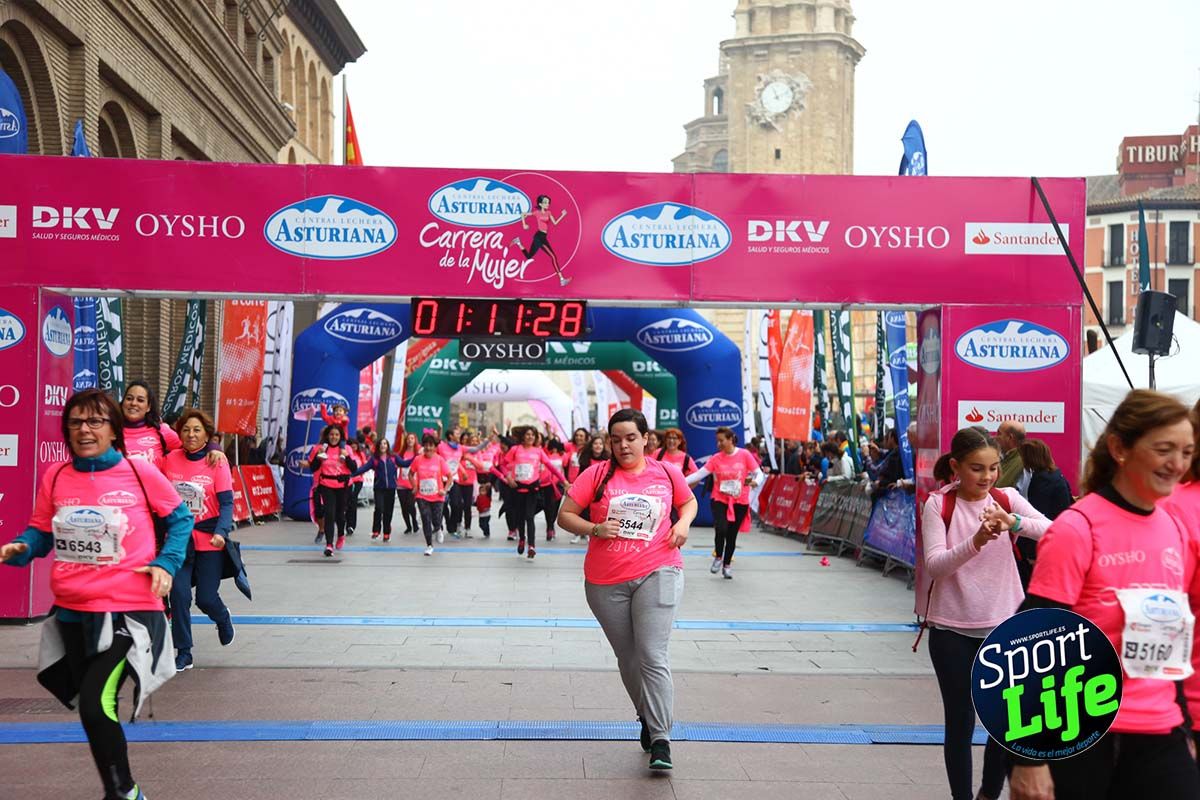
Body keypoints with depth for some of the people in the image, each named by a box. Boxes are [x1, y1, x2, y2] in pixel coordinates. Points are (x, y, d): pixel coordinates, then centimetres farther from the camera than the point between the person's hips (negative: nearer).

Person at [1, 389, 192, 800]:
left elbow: (180, 518, 4)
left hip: (128, 610, -5)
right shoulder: (54, 477, -1)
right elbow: (41, 532, 10)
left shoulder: (139, 473, -9)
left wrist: (166, 563, -8)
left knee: (95, 704, -17)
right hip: (72, 612, 5)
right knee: (91, 706, 18)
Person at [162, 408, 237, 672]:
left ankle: (223, 620, 38)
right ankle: (183, 653, 12)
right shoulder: (170, 460, 0)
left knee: (206, 598, 3)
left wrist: (221, 532, -22)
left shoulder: (217, 462, -7)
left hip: (209, 541, -2)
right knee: (179, 596, -3)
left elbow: (226, 502, -9)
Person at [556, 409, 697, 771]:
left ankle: (661, 741, -8)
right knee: (628, 659, 14)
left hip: (657, 573, -1)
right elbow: (565, 515, 0)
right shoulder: (596, 474, -1)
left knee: (653, 656, -13)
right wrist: (595, 529, -17)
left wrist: (683, 523, 0)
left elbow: (689, 501, 21)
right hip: (605, 583, 2)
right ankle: (647, 718, 37)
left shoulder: (667, 473, 4)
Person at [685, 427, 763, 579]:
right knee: (721, 529, -20)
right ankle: (718, 557, 8)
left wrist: (755, 481, -22)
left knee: (732, 535, 6)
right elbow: (699, 474, -5)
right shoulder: (716, 458, -1)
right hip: (720, 499, 0)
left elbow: (758, 472, 0)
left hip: (740, 501, 0)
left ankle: (727, 564, 28)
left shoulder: (745, 455, -3)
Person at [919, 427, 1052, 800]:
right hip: (952, 630, -2)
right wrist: (975, 542, -33)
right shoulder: (938, 504, -6)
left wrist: (1013, 522, -33)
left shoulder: (1007, 499, 0)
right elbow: (934, 565, -17)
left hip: (1004, 625, 2)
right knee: (960, 723, 7)